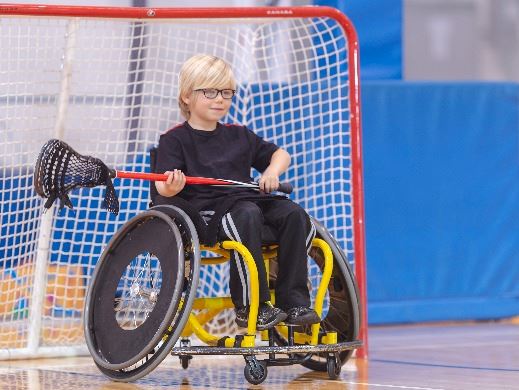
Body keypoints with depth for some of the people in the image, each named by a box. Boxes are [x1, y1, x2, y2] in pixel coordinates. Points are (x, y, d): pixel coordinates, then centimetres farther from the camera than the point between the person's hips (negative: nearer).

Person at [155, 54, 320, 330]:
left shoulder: (239, 136, 22)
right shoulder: (175, 139, 5)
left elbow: (279, 154, 30)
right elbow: (163, 186, -6)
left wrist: (272, 172, 8)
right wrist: (171, 187, -30)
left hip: (249, 198, 6)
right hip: (207, 209, -6)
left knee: (294, 215, -20)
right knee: (247, 216, -37)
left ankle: (293, 302, -19)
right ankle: (250, 307, -32)